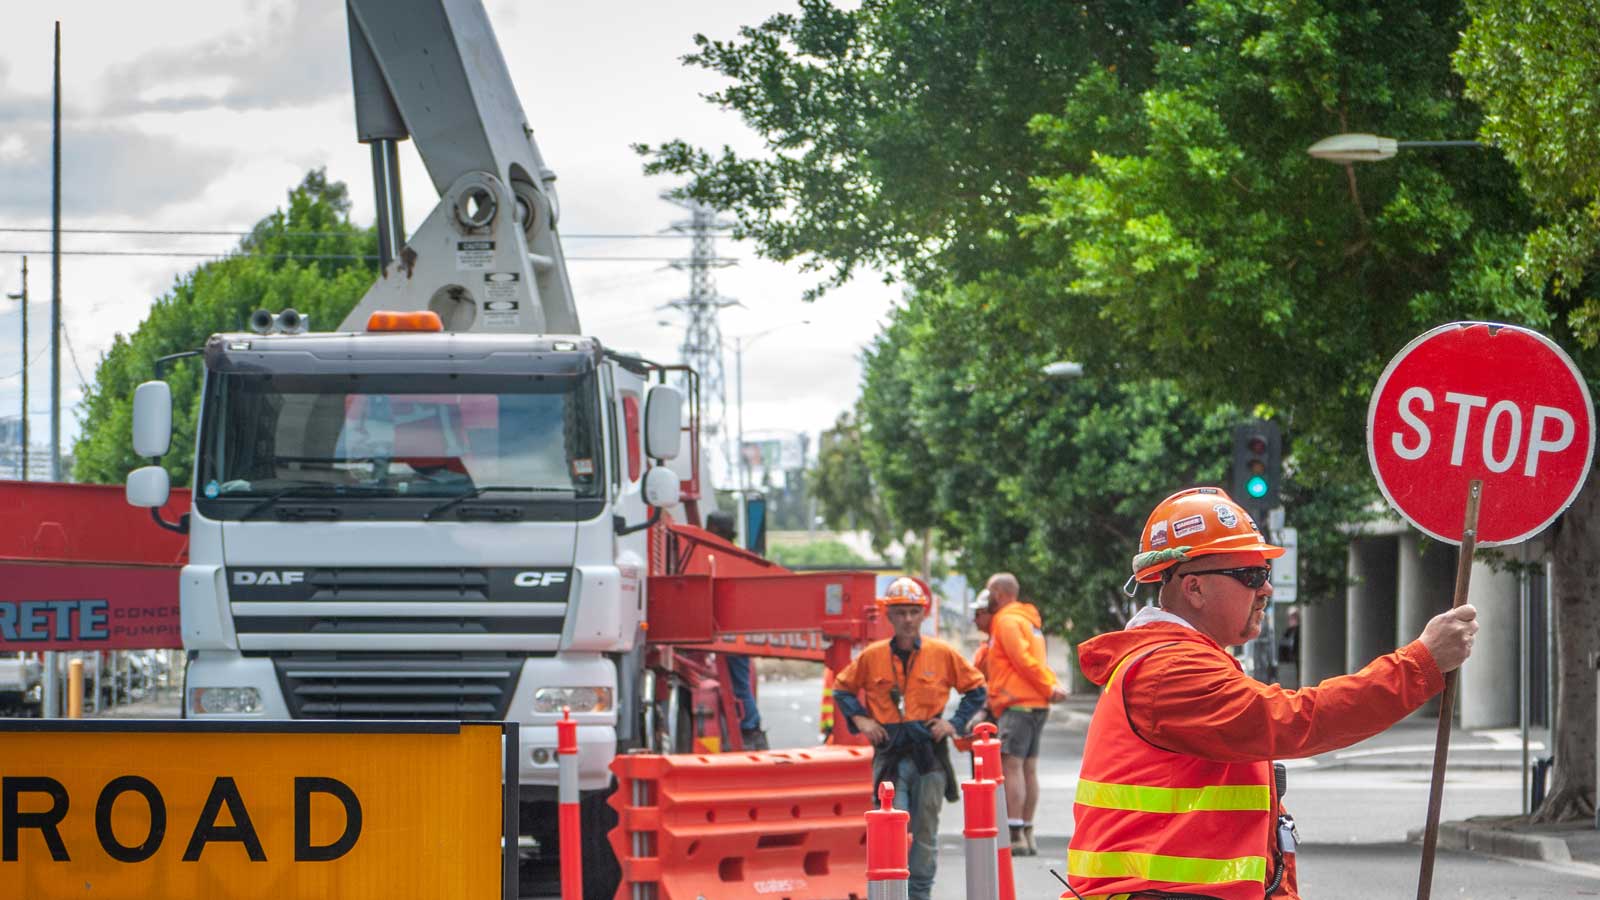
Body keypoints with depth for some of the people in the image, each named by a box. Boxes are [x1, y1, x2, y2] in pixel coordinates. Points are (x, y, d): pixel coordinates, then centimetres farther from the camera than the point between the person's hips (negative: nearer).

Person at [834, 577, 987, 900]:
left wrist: (955, 722, 0)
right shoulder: (872, 656, 0)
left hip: (930, 753, 1)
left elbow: (976, 689, 11)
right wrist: (860, 719, 1)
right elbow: (842, 688, 16)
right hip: (890, 753, -1)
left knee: (925, 833, 8)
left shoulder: (942, 653, -1)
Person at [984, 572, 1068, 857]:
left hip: (1017, 704, -10)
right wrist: (1052, 685, 0)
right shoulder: (1028, 619, 22)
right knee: (1028, 768, 11)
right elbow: (1033, 660, 15)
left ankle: (1015, 834, -16)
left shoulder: (1007, 621, -9)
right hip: (1037, 705, 10)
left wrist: (1049, 688, -12)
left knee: (1011, 765, -11)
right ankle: (1026, 834, 14)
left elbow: (1024, 660, -17)